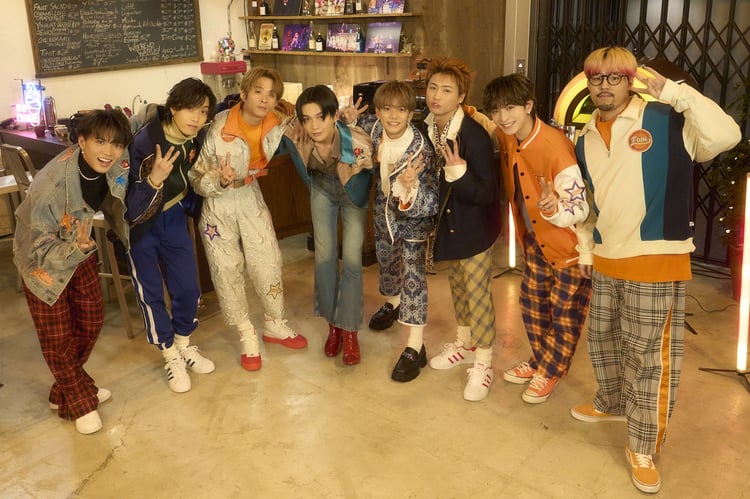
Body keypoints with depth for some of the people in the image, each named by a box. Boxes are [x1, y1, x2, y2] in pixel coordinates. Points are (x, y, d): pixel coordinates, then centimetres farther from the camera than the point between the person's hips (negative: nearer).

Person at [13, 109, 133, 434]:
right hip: (43, 258, -6)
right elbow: (40, 248, -32)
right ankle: (80, 402, 28)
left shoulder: (118, 165, -22)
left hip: (80, 246, 6)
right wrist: (75, 249, -49)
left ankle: (65, 392, 39)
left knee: (91, 321, 16)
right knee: (57, 336, 6)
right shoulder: (52, 184, -38)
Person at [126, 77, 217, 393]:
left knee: (188, 287, 9)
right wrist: (155, 178, -45)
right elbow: (135, 206, -30)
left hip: (174, 218, 5)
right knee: (151, 293, 5)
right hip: (138, 223, -5)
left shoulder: (197, 136, -13)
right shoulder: (145, 141, -31)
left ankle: (184, 345, 34)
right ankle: (171, 356, 24)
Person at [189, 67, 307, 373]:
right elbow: (198, 179, -18)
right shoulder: (219, 129, -27)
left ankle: (274, 325, 28)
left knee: (268, 261, 6)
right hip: (218, 202, -4)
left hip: (250, 196, 4)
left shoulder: (277, 125, -15)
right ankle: (247, 336, 19)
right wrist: (221, 181, -39)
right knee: (227, 268, 3)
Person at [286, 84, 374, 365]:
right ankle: (332, 324, 23)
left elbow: (360, 199, -34)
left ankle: (349, 331, 11)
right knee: (324, 257, 4)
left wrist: (355, 172, -49)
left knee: (351, 260, -5)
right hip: (322, 189, 2)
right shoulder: (296, 138, -31)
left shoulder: (358, 142, -40)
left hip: (352, 192, -2)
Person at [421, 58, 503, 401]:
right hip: (447, 218, 7)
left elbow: (486, 194, -26)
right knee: (457, 283, 20)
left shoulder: (475, 137, -26)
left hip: (475, 223, -7)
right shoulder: (426, 129, -6)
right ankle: (464, 344, 39)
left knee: (478, 292, 0)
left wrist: (459, 172, -39)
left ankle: (482, 363, 14)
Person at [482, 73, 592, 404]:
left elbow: (580, 209, -29)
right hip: (535, 239, 8)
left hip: (569, 243, -7)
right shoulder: (506, 138, -9)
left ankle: (549, 371, 30)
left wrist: (553, 208, -49)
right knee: (532, 303, 22)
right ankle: (539, 360, 43)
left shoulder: (554, 148, -31)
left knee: (565, 315, 10)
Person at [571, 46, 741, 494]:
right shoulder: (586, 139, 10)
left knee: (649, 355, 2)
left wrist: (673, 91, -22)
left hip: (656, 262, -6)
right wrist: (586, 250, 19)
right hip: (606, 263, 6)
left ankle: (643, 447, 17)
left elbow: (726, 136, -25)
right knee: (603, 339, 21)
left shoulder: (666, 121, -9)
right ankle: (612, 403, 46)